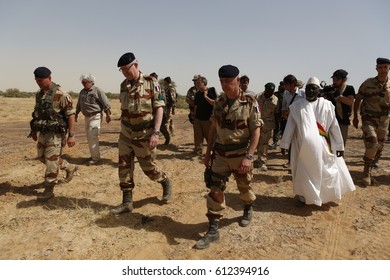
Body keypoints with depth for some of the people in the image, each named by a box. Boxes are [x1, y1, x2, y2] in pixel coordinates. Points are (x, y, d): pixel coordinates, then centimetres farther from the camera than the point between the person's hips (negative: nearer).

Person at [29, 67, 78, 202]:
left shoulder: (60, 94, -17)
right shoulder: (39, 94, 8)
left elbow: (71, 114, -18)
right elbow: (37, 113, 19)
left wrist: (71, 135, -20)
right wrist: (34, 130, 20)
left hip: (56, 133, -8)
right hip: (43, 132, 9)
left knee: (51, 162, -3)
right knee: (43, 157, 18)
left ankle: (48, 190, 11)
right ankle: (70, 168, 34)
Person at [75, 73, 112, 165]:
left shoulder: (98, 90, -8)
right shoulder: (82, 92, 13)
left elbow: (106, 104, -10)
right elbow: (79, 105, 23)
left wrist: (108, 115, -12)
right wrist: (76, 115, 23)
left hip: (96, 117, -7)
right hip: (87, 117, 7)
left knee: (92, 137, -12)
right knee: (89, 137, 12)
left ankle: (96, 158, -6)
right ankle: (94, 155, 25)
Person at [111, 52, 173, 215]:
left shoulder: (151, 83, -12)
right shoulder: (123, 85, 5)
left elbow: (159, 108, -14)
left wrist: (156, 133, -22)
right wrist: (123, 128, 18)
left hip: (144, 135, -5)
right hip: (125, 135, 5)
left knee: (148, 167, 6)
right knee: (124, 168, 5)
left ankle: (166, 182, 36)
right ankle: (127, 203, 17)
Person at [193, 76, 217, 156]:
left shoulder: (211, 91, -6)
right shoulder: (197, 94, 11)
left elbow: (215, 103, -17)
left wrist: (206, 96, -19)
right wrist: (195, 116, 16)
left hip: (208, 119, -5)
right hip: (198, 119, 6)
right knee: (198, 137, 7)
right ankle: (198, 151, 17)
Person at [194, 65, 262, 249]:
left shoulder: (250, 103, -12)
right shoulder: (219, 102, 3)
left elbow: (256, 131, -13)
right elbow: (213, 128, 9)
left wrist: (248, 156, -21)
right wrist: (208, 152, 9)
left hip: (240, 154, -3)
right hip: (220, 154, 4)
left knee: (244, 187, 16)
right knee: (215, 190, -1)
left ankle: (248, 210, 48)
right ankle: (213, 230, 8)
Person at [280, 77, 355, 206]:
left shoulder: (326, 105, -2)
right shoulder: (296, 106, -2)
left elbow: (334, 126, 2)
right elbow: (290, 126, -1)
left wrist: (339, 146, 4)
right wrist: (284, 145, -2)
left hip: (321, 146, 1)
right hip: (302, 146, 0)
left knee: (326, 171, 9)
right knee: (303, 171, 9)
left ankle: (326, 195, 32)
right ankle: (302, 195, 26)